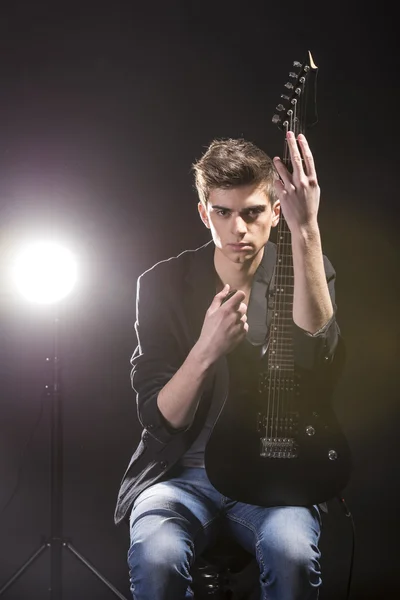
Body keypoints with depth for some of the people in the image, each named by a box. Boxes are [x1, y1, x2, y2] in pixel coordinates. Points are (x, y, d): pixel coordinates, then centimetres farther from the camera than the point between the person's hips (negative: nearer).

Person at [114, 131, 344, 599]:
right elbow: (158, 419, -5)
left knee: (291, 553, -31)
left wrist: (306, 229, -32)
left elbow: (315, 352, -25)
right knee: (156, 556, -30)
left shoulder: (304, 273, -1)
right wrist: (207, 350, -23)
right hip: (184, 469, 0)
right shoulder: (163, 283, -1)